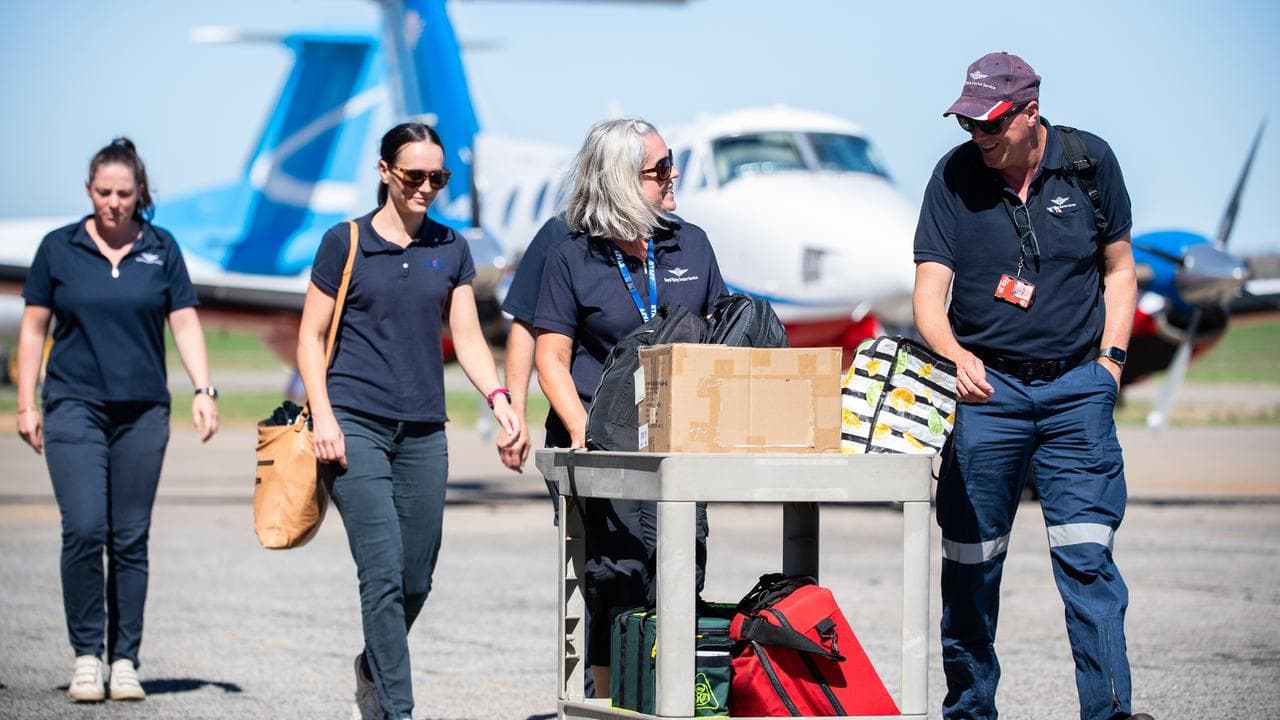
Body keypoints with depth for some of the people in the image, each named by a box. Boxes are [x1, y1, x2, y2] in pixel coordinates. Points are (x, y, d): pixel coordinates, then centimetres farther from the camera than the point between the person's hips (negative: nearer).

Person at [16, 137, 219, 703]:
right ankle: (86, 656, -2)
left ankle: (124, 661, 10)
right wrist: (26, 403, 2)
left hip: (143, 412, 2)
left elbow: (184, 322, 6)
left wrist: (203, 390, -6)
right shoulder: (59, 248, 3)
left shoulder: (161, 249, 6)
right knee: (84, 529, -14)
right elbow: (34, 327, 7)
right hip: (75, 406, -2)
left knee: (130, 539, 3)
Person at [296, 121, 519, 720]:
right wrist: (323, 416, -9)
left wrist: (496, 397, -7)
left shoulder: (451, 249, 12)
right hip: (355, 424, -4)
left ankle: (372, 671, 34)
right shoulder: (345, 243, 1)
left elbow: (467, 336, 11)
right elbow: (310, 339, 2)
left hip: (424, 429, 4)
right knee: (383, 570, -15)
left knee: (416, 579, 7)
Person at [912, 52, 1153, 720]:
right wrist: (953, 354, -27)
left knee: (1086, 553, -9)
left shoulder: (1090, 161, 1)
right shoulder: (954, 176, -2)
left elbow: (1118, 267, 12)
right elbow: (930, 289, -7)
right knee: (970, 559, 3)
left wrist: (1110, 356, 2)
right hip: (985, 387, 0)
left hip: (1076, 388, 0)